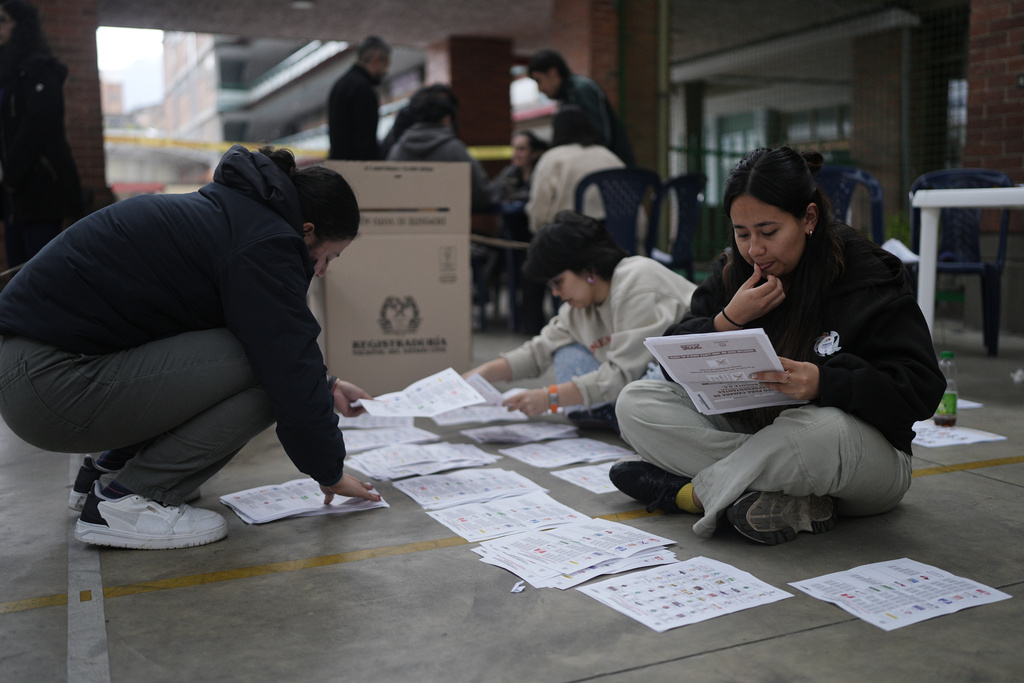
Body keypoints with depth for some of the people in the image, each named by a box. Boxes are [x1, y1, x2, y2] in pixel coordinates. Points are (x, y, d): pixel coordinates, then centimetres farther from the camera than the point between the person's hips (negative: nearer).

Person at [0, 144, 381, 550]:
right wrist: (330, 473, -2)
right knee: (264, 373, -16)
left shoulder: (231, 212, 16)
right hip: (52, 384, -10)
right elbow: (288, 369, -15)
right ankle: (125, 503, -7)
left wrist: (325, 386, 28)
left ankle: (114, 464, 19)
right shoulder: (264, 244, -16)